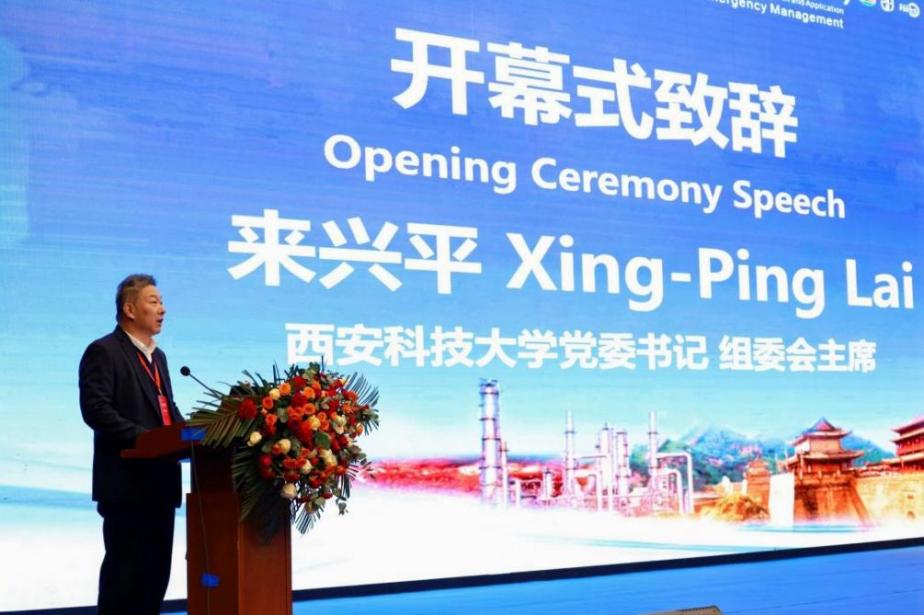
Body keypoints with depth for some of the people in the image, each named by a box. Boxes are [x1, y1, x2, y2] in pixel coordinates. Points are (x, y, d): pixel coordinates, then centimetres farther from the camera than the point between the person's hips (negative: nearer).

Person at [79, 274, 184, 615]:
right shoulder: (103, 352, -8)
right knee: (124, 567, -3)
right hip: (126, 480, -8)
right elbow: (95, 409, -18)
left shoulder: (157, 356, 20)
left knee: (157, 567, 11)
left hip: (160, 478, 8)